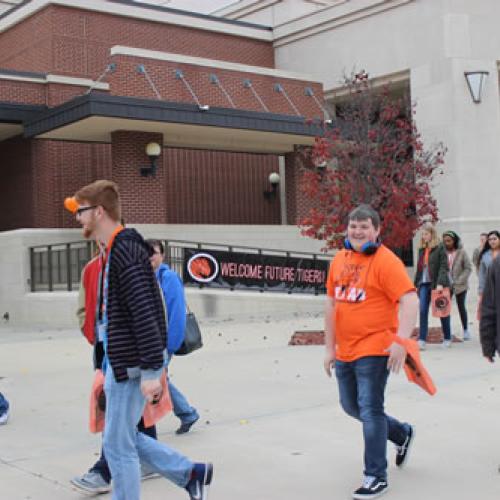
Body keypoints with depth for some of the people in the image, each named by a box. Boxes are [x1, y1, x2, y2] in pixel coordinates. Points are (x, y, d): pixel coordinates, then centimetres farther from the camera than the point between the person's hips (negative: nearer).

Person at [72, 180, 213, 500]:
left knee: (118, 444, 2)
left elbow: (145, 314, -24)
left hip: (130, 366, -10)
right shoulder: (119, 249, 13)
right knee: (124, 438, 17)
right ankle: (192, 474, 23)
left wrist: (151, 371, -24)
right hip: (121, 363, 10)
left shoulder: (124, 251, -18)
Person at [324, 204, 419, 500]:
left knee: (370, 411, -5)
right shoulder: (340, 260, 9)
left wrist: (401, 340, -30)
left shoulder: (386, 261, -13)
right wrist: (330, 347, 13)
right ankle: (402, 434, 41)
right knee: (351, 407, 19)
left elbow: (410, 301, -20)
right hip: (345, 351, 8)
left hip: (374, 350, -8)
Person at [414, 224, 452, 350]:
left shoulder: (440, 248, -6)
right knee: (423, 311, -6)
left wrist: (440, 283, -22)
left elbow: (444, 267, -13)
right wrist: (416, 284, 14)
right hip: (424, 283, 5)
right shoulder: (422, 249, 12)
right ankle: (422, 339, -7)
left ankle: (447, 338, 20)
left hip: (437, 284, -5)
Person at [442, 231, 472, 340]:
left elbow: (468, 268, -6)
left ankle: (466, 330, 22)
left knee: (461, 307, 9)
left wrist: (459, 281, -14)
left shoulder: (461, 252, -7)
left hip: (460, 285, -1)